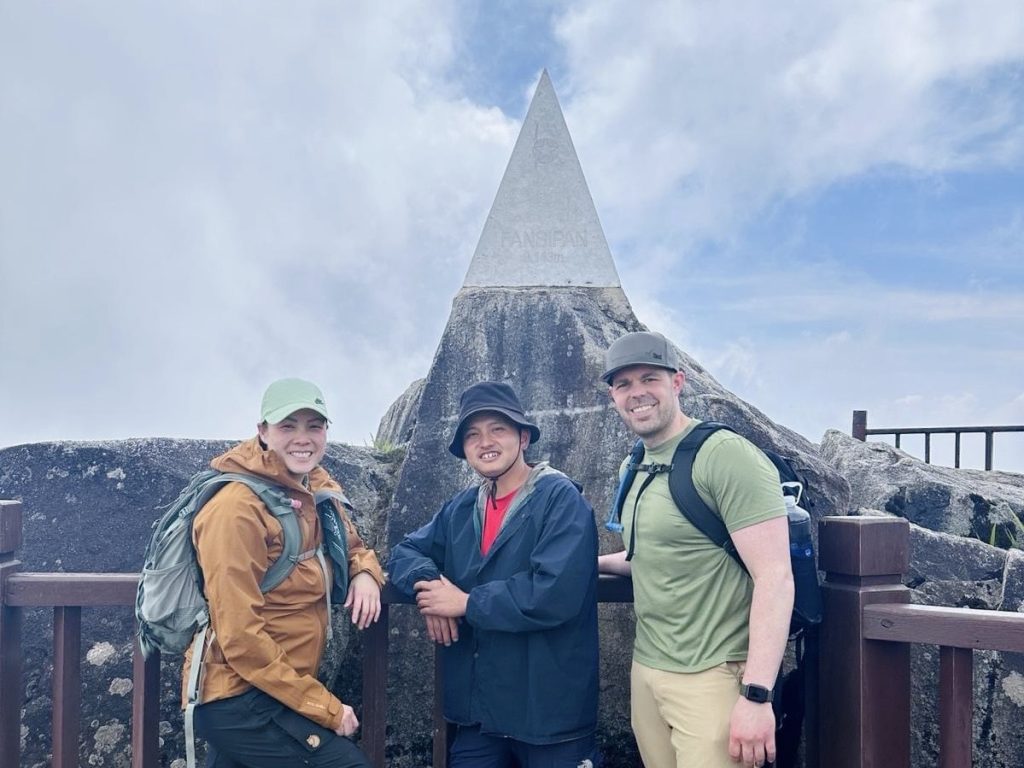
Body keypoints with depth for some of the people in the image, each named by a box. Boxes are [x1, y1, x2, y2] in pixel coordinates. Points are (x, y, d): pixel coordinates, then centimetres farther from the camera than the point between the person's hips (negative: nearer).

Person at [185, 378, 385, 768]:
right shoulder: (238, 509, -21)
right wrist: (326, 707, -20)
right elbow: (240, 638, -24)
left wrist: (365, 572, -4)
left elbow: (352, 545, 21)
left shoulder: (319, 489, 4)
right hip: (241, 699, -8)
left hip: (276, 691, 8)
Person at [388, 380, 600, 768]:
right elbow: (407, 551, 13)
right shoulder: (462, 508, 9)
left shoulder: (560, 498, -13)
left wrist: (466, 603, -14)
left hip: (550, 712, -5)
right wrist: (427, 583, -10)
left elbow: (555, 593, -24)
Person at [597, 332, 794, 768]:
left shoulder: (726, 455, -15)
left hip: (712, 678, -7)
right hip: (645, 671, 8)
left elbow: (775, 577, -19)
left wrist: (756, 695, -23)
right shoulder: (635, 469, 10)